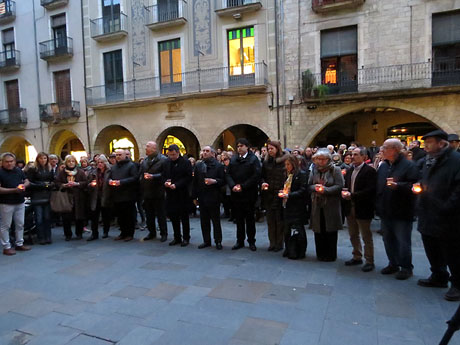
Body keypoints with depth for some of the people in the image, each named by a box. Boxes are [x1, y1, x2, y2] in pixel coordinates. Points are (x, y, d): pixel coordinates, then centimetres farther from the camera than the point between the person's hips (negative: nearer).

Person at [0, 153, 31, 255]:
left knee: (20, 224, 13)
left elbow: (27, 181, 16)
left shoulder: (19, 170, 7)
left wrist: (24, 185, -7)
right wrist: (14, 190, -22)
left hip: (20, 202, 6)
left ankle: (19, 244, 26)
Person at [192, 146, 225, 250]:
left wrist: (214, 181, -22)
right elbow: (195, 182, 11)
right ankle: (206, 241, 22)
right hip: (202, 197, 4)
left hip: (214, 197, -4)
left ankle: (218, 241, 17)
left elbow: (223, 180, -3)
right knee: (204, 221, 10)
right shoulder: (198, 165, 10)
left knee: (216, 221, 5)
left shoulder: (218, 166, -2)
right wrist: (194, 196, 8)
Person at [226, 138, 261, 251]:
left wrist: (243, 186, -16)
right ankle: (240, 241, 22)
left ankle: (251, 242, 18)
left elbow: (256, 175, -12)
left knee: (250, 219, 6)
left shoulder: (253, 159, -4)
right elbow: (228, 174, 6)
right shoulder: (233, 159, 10)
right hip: (236, 194, 4)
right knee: (239, 219, 11)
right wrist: (233, 186, -11)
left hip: (249, 194, -4)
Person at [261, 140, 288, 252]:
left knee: (280, 220, 3)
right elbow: (262, 175, 14)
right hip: (269, 194, 4)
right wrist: (263, 183, -6)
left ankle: (279, 243, 16)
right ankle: (272, 243, 20)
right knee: (270, 219, 9)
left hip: (280, 194, -4)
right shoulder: (266, 161, 9)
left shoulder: (285, 160, -5)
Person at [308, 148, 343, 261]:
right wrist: (315, 187, -10)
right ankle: (320, 254, 21)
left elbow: (339, 186, -10)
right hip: (317, 205, 4)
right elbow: (309, 185, 12)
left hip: (331, 205, -4)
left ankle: (331, 255, 17)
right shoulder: (314, 170, 12)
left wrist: (325, 189, -18)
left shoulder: (335, 170, -2)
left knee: (331, 231, 2)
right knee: (318, 231, 7)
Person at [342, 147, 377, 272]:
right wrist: (344, 193, -4)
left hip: (363, 209, -7)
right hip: (350, 207, 7)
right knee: (353, 235, 17)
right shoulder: (350, 170, 13)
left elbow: (370, 190, -19)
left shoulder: (370, 171, -11)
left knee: (366, 236, 4)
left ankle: (369, 261, 16)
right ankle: (357, 257, 31)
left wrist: (352, 195, -21)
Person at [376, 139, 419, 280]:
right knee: (388, 240, 16)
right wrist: (378, 206, 7)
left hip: (401, 213, -7)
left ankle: (406, 267, 19)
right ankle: (393, 264, 31)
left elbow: (413, 186, -19)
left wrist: (397, 185, -30)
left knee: (403, 241, 3)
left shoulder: (409, 166, -10)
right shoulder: (383, 166, 10)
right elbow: (377, 186, 14)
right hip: (385, 211, 7)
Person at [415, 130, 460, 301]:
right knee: (432, 250, 19)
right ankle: (438, 277, 37)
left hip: (446, 219, -8)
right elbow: (418, 179, 23)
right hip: (428, 216, 8)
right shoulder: (426, 161, 11)